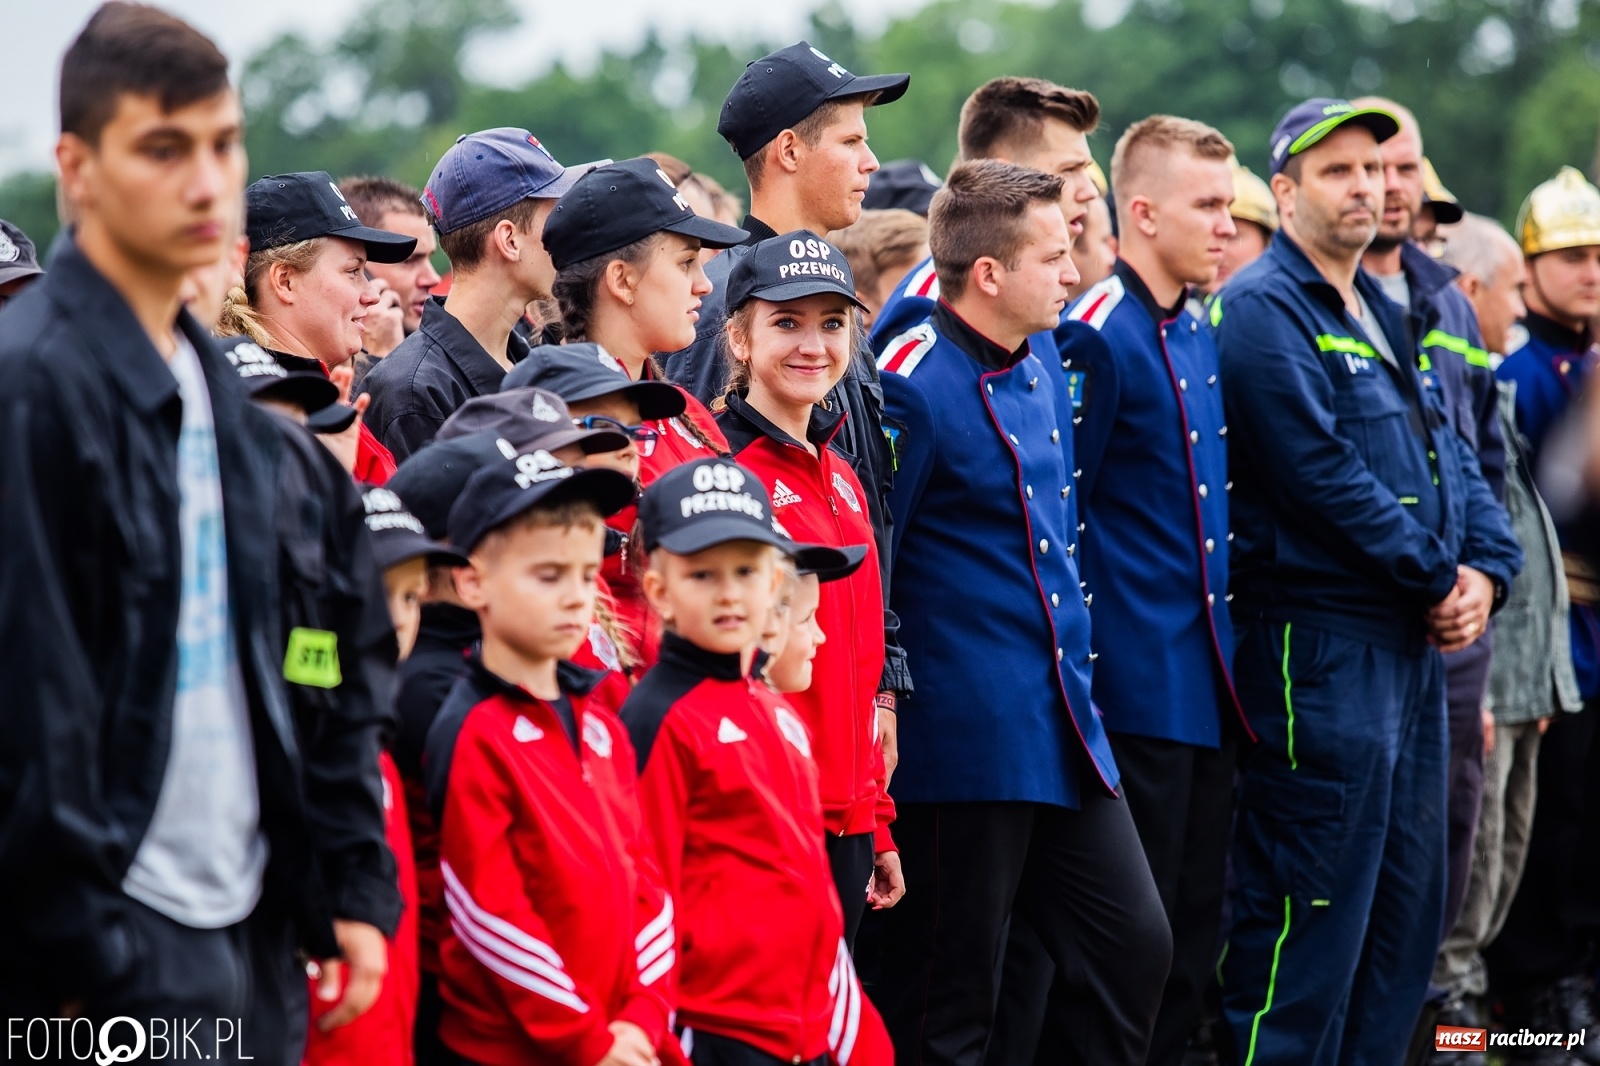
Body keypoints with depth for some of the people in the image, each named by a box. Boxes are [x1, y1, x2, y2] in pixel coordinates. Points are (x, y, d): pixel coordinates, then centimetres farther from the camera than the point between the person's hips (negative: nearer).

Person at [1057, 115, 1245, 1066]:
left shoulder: (1200, 336, 14)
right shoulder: (1097, 335, -13)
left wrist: (1230, 647, 18)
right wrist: (1088, 661, -14)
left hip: (1211, 685, 8)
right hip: (1138, 690, -8)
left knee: (1194, 932, 12)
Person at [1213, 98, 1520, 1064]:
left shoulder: (1386, 317, 19)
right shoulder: (1264, 311, -10)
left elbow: (1450, 453, 17)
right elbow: (1323, 476, -19)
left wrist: (1486, 570, -1)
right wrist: (1438, 577, -13)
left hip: (1414, 642, 10)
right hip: (1321, 646, -9)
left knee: (1408, 903, 12)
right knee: (1314, 908, -8)